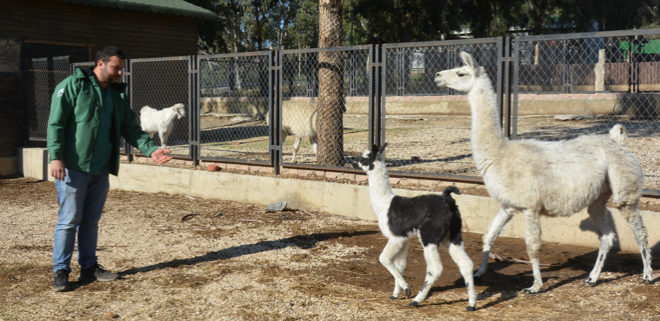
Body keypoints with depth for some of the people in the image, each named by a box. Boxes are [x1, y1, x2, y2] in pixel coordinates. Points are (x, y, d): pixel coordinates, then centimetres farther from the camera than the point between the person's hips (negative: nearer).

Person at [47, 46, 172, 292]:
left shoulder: (117, 94, 15)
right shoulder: (73, 86, -5)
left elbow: (131, 129, 15)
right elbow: (56, 123, -10)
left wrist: (151, 149, 0)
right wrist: (56, 156, -18)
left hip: (100, 170, 6)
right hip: (73, 168, -6)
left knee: (91, 221, 14)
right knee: (69, 220, -3)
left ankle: (89, 267, 23)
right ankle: (61, 271, 7)